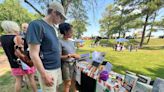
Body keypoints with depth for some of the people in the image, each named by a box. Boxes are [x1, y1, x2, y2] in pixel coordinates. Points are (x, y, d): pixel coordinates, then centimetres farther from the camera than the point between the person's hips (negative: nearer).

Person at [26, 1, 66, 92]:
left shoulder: (53, 28, 8)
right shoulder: (36, 25, -15)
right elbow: (34, 54, -19)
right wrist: (44, 75, -16)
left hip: (57, 67, 7)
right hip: (48, 70, -7)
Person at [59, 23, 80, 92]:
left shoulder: (71, 42, 5)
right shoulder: (60, 42, -16)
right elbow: (60, 57, -17)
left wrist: (76, 56, -5)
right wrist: (70, 55, -23)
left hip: (73, 64, 6)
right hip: (66, 65, -6)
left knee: (74, 81, 20)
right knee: (67, 84, 10)